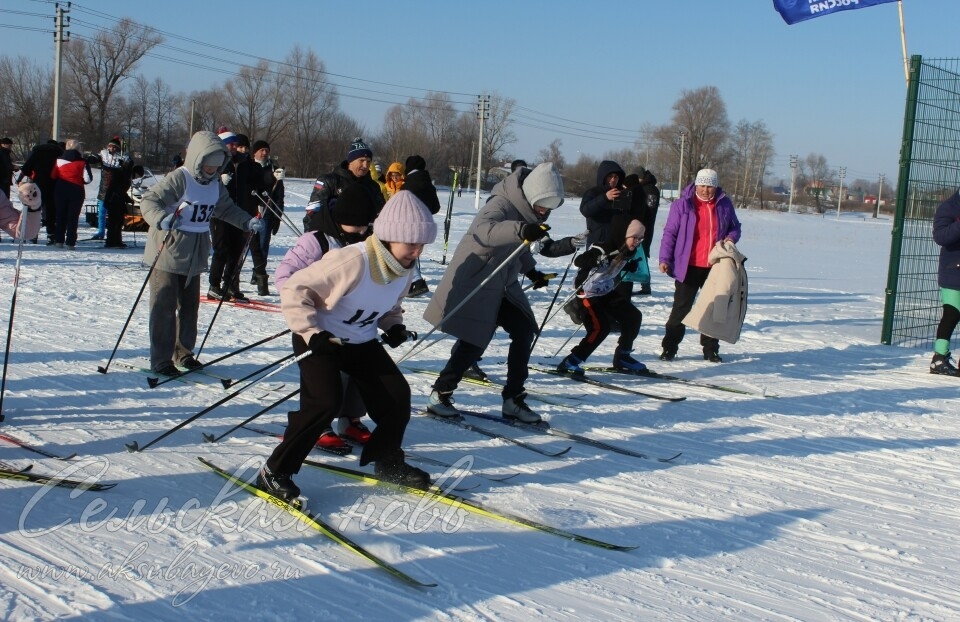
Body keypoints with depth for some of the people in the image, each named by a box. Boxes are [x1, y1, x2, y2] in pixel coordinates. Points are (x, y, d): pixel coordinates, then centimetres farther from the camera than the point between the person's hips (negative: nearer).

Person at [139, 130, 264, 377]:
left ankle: (183, 351, 30)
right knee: (164, 307, -3)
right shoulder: (178, 179, -17)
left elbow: (225, 208, 19)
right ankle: (161, 361, 4)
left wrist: (247, 221, 4)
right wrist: (162, 218, -43)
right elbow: (149, 200, -23)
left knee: (189, 305, 15)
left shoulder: (215, 183, 5)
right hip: (167, 253, -7)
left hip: (194, 256, 7)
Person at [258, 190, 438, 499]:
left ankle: (388, 462, 23)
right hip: (321, 340, -7)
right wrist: (311, 332, -30)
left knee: (397, 395, 0)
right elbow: (294, 290, -25)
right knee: (326, 402, -23)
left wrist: (394, 325, -4)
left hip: (362, 341, 7)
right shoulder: (352, 261, -31)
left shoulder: (404, 269, -6)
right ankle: (274, 472, -9)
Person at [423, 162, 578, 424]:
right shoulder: (501, 205, -23)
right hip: (475, 282, -9)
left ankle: (513, 399, 8)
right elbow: (484, 229, -45)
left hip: (504, 284, 9)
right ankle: (440, 395, 9)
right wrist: (520, 230, -58)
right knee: (474, 342, -8)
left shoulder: (528, 211, 4)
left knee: (524, 331, 1)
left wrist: (531, 270, 15)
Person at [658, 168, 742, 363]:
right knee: (681, 308, 1)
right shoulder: (682, 204, -4)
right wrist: (665, 258, -12)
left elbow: (735, 227, 19)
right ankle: (669, 348, 8)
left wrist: (732, 237, -5)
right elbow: (670, 233, -3)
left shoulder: (725, 204, 5)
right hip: (688, 266, -3)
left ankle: (711, 349, 21)